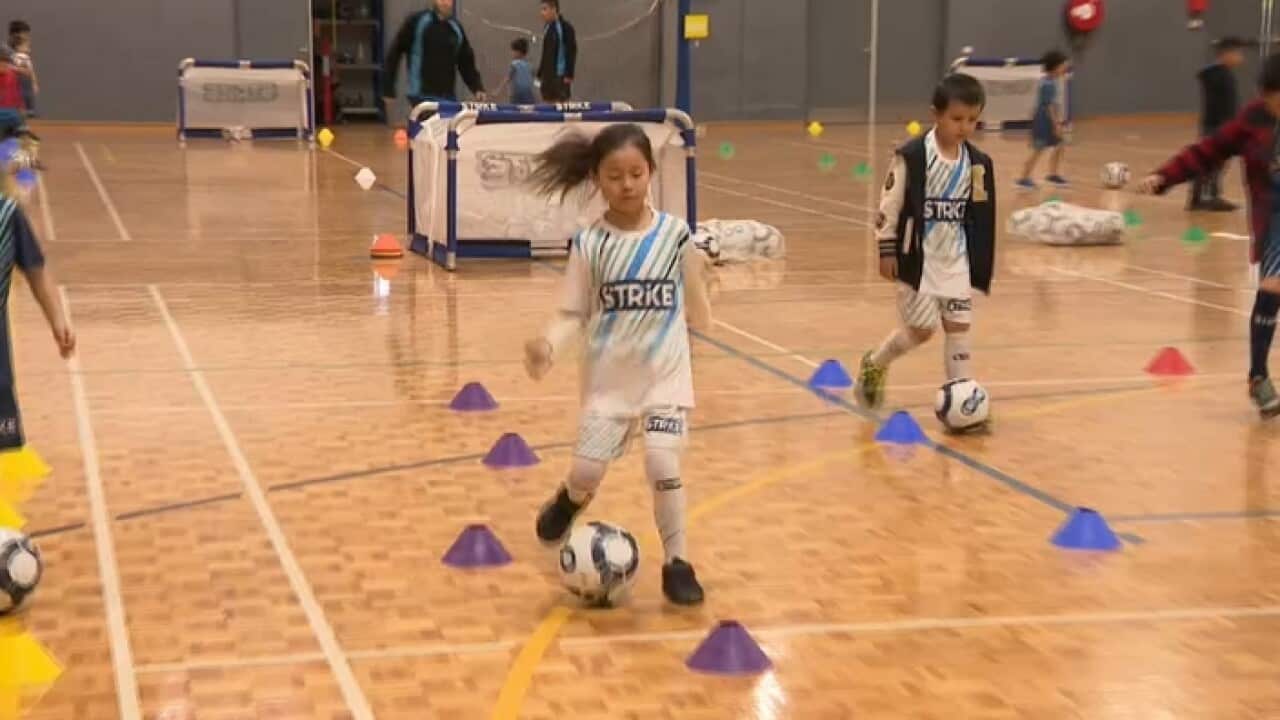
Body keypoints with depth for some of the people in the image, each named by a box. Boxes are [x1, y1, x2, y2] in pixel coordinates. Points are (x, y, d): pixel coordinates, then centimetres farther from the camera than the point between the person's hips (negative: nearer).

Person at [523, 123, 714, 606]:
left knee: (663, 464, -16)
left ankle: (676, 562, 5)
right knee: (588, 470, -2)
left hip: (666, 374, 0)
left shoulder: (676, 235, -4)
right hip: (610, 377, 1)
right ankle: (572, 497, 38)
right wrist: (549, 345, -23)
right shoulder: (589, 244, -6)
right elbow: (573, 314, -4)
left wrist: (697, 277, -18)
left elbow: (698, 319, 0)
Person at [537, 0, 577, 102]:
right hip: (547, 74, 7)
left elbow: (572, 52, -12)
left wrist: (569, 75, -17)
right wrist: (540, 73, 15)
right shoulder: (548, 28, 11)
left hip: (561, 75, -7)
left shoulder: (566, 28, -9)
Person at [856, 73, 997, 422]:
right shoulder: (912, 156, -15)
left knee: (959, 327, 1)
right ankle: (874, 365, 27)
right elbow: (889, 205, -10)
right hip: (918, 257, -5)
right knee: (921, 329, 1)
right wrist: (887, 250, -9)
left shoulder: (977, 162, 1)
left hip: (956, 259, 5)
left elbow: (980, 216, 8)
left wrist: (980, 262, 10)